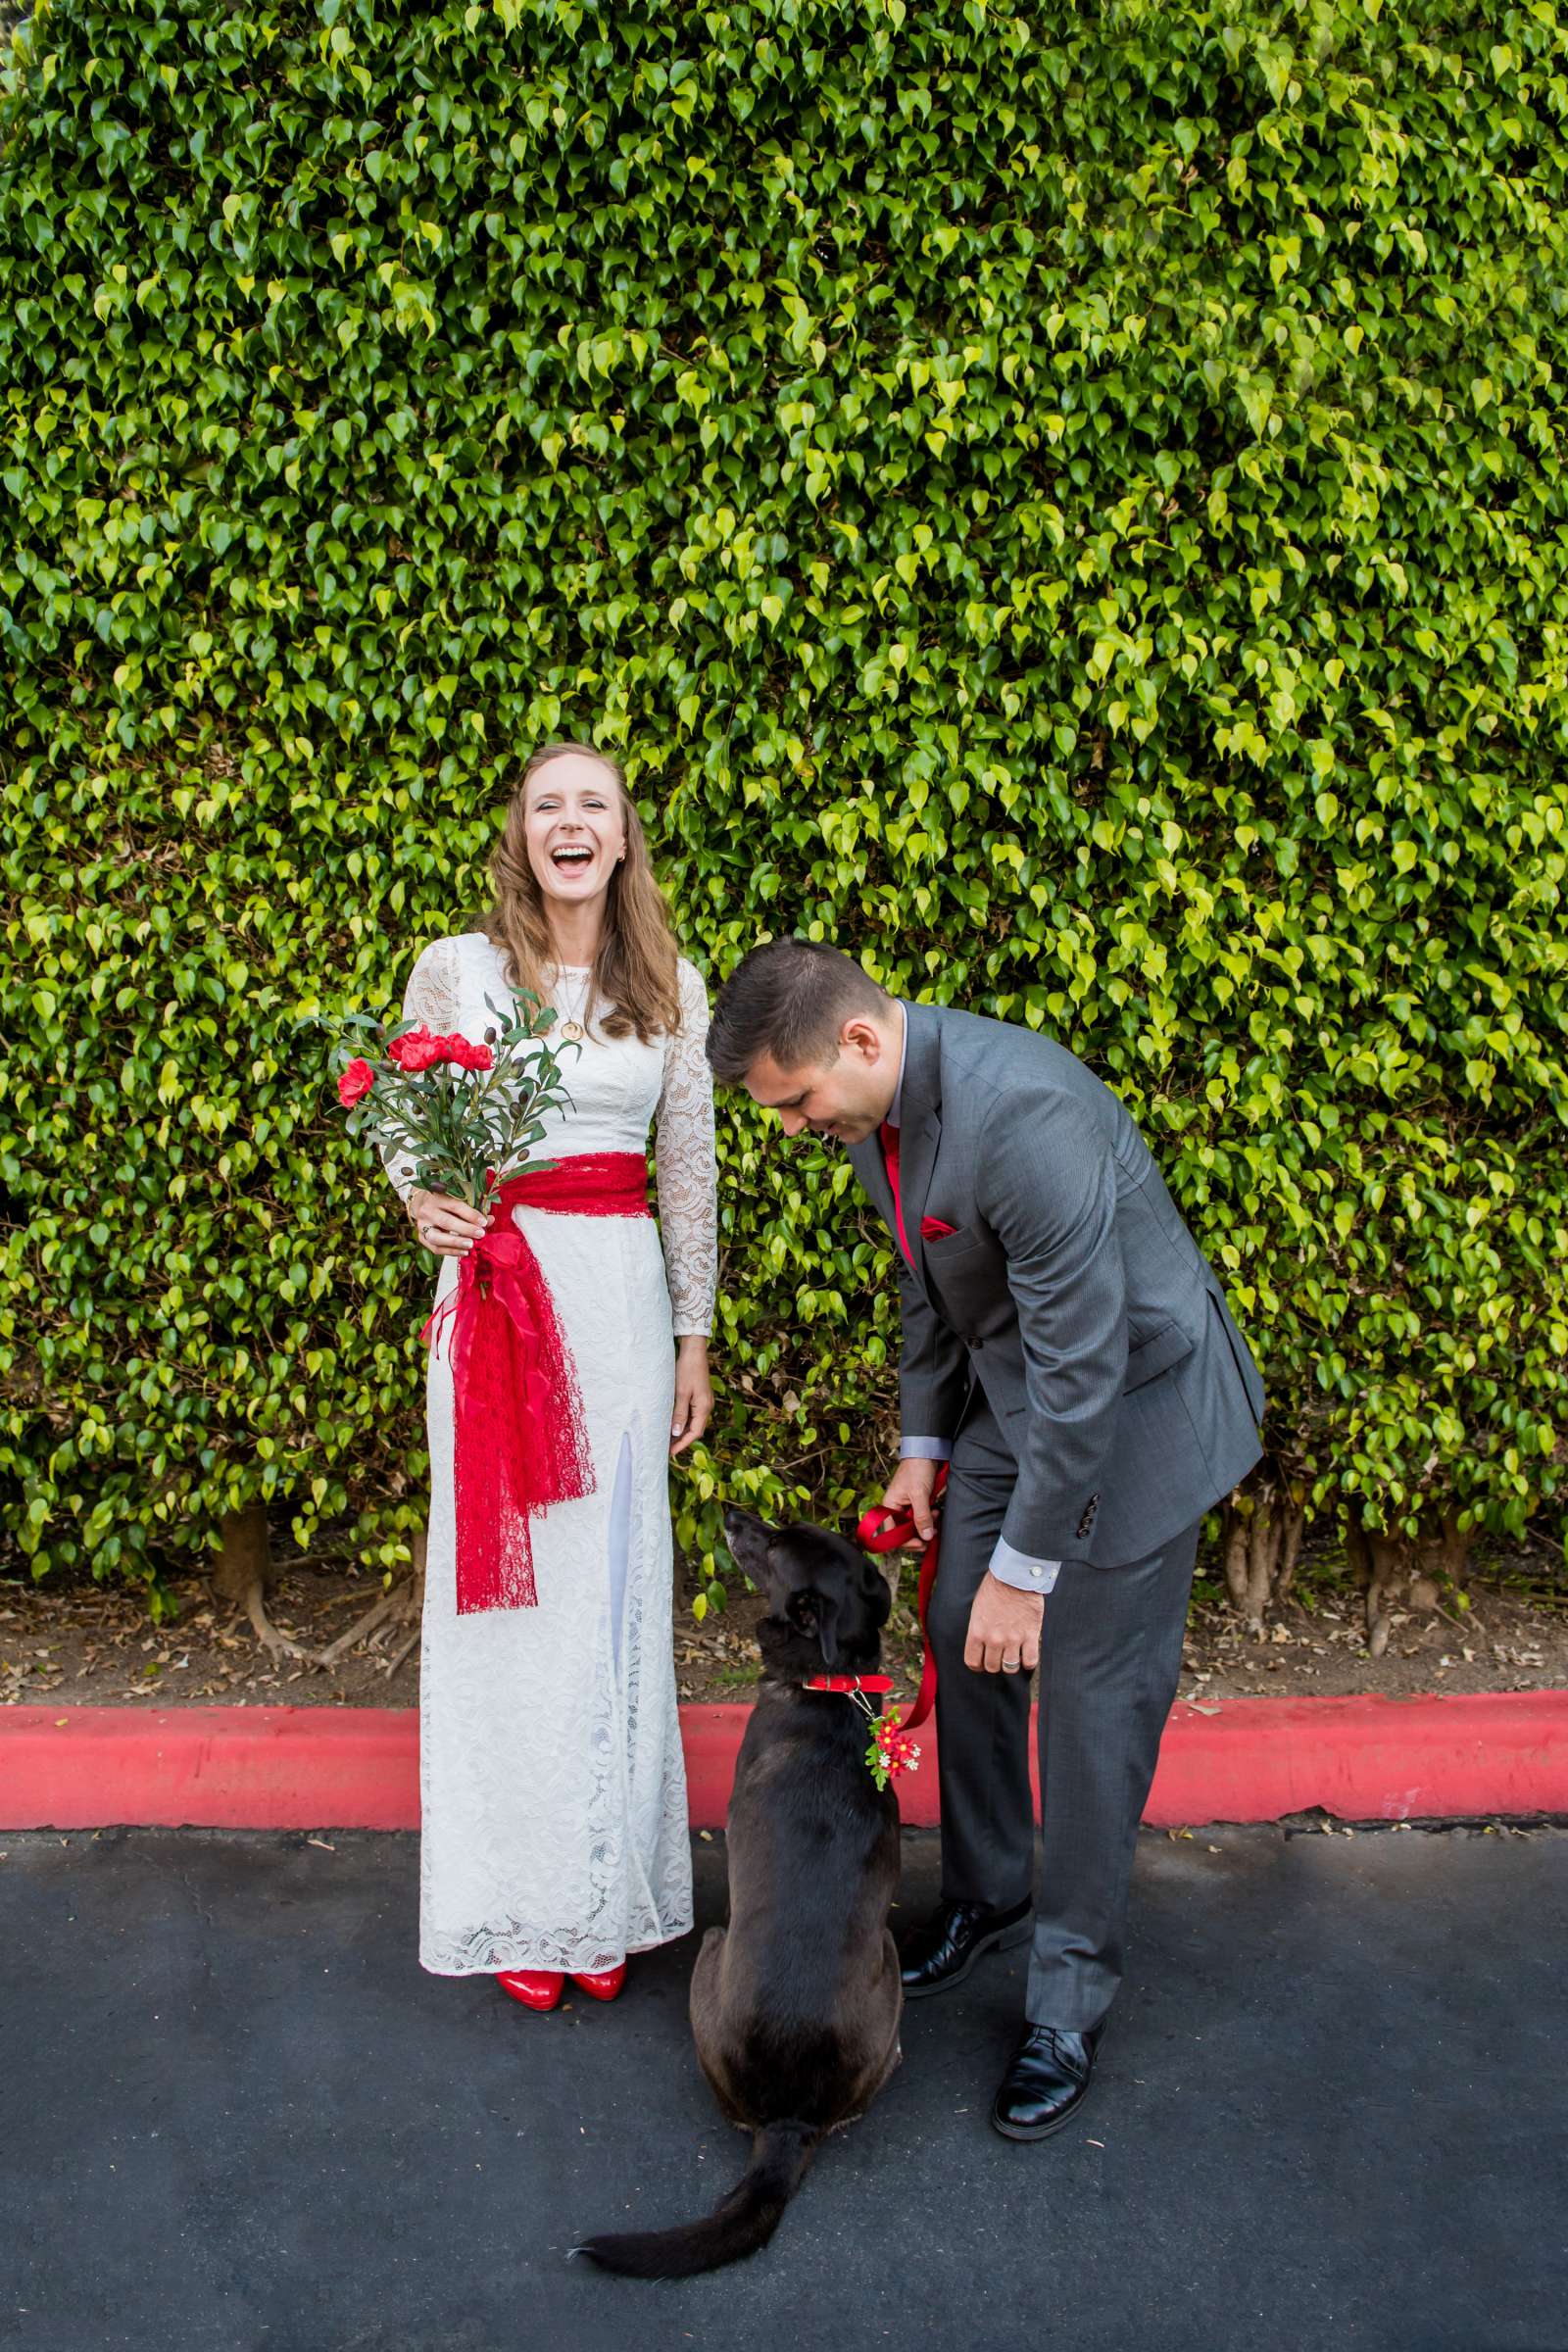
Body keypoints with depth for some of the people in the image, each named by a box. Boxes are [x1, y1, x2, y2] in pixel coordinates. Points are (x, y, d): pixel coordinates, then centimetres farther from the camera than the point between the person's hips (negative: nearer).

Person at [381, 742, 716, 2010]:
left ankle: (606, 1898, 21)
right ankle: (516, 1903, 18)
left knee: (614, 1571, 5)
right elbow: (402, 1127, 8)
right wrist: (423, 1201, -14)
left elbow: (690, 1169, 9)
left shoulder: (671, 987, 5)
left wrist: (694, 1336, 9)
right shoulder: (455, 969, 0)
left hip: (624, 1295, 1)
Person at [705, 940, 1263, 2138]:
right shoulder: (879, 1102, -6)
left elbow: (1083, 1362, -31)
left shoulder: (1020, 1110, -35)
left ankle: (1071, 1995, 17)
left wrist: (1023, 1567, -24)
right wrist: (925, 1442, 14)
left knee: (1094, 1698, 0)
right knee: (965, 1648, 14)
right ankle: (986, 1894, 37)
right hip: (1011, 1396, 8)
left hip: (1134, 1399, -8)